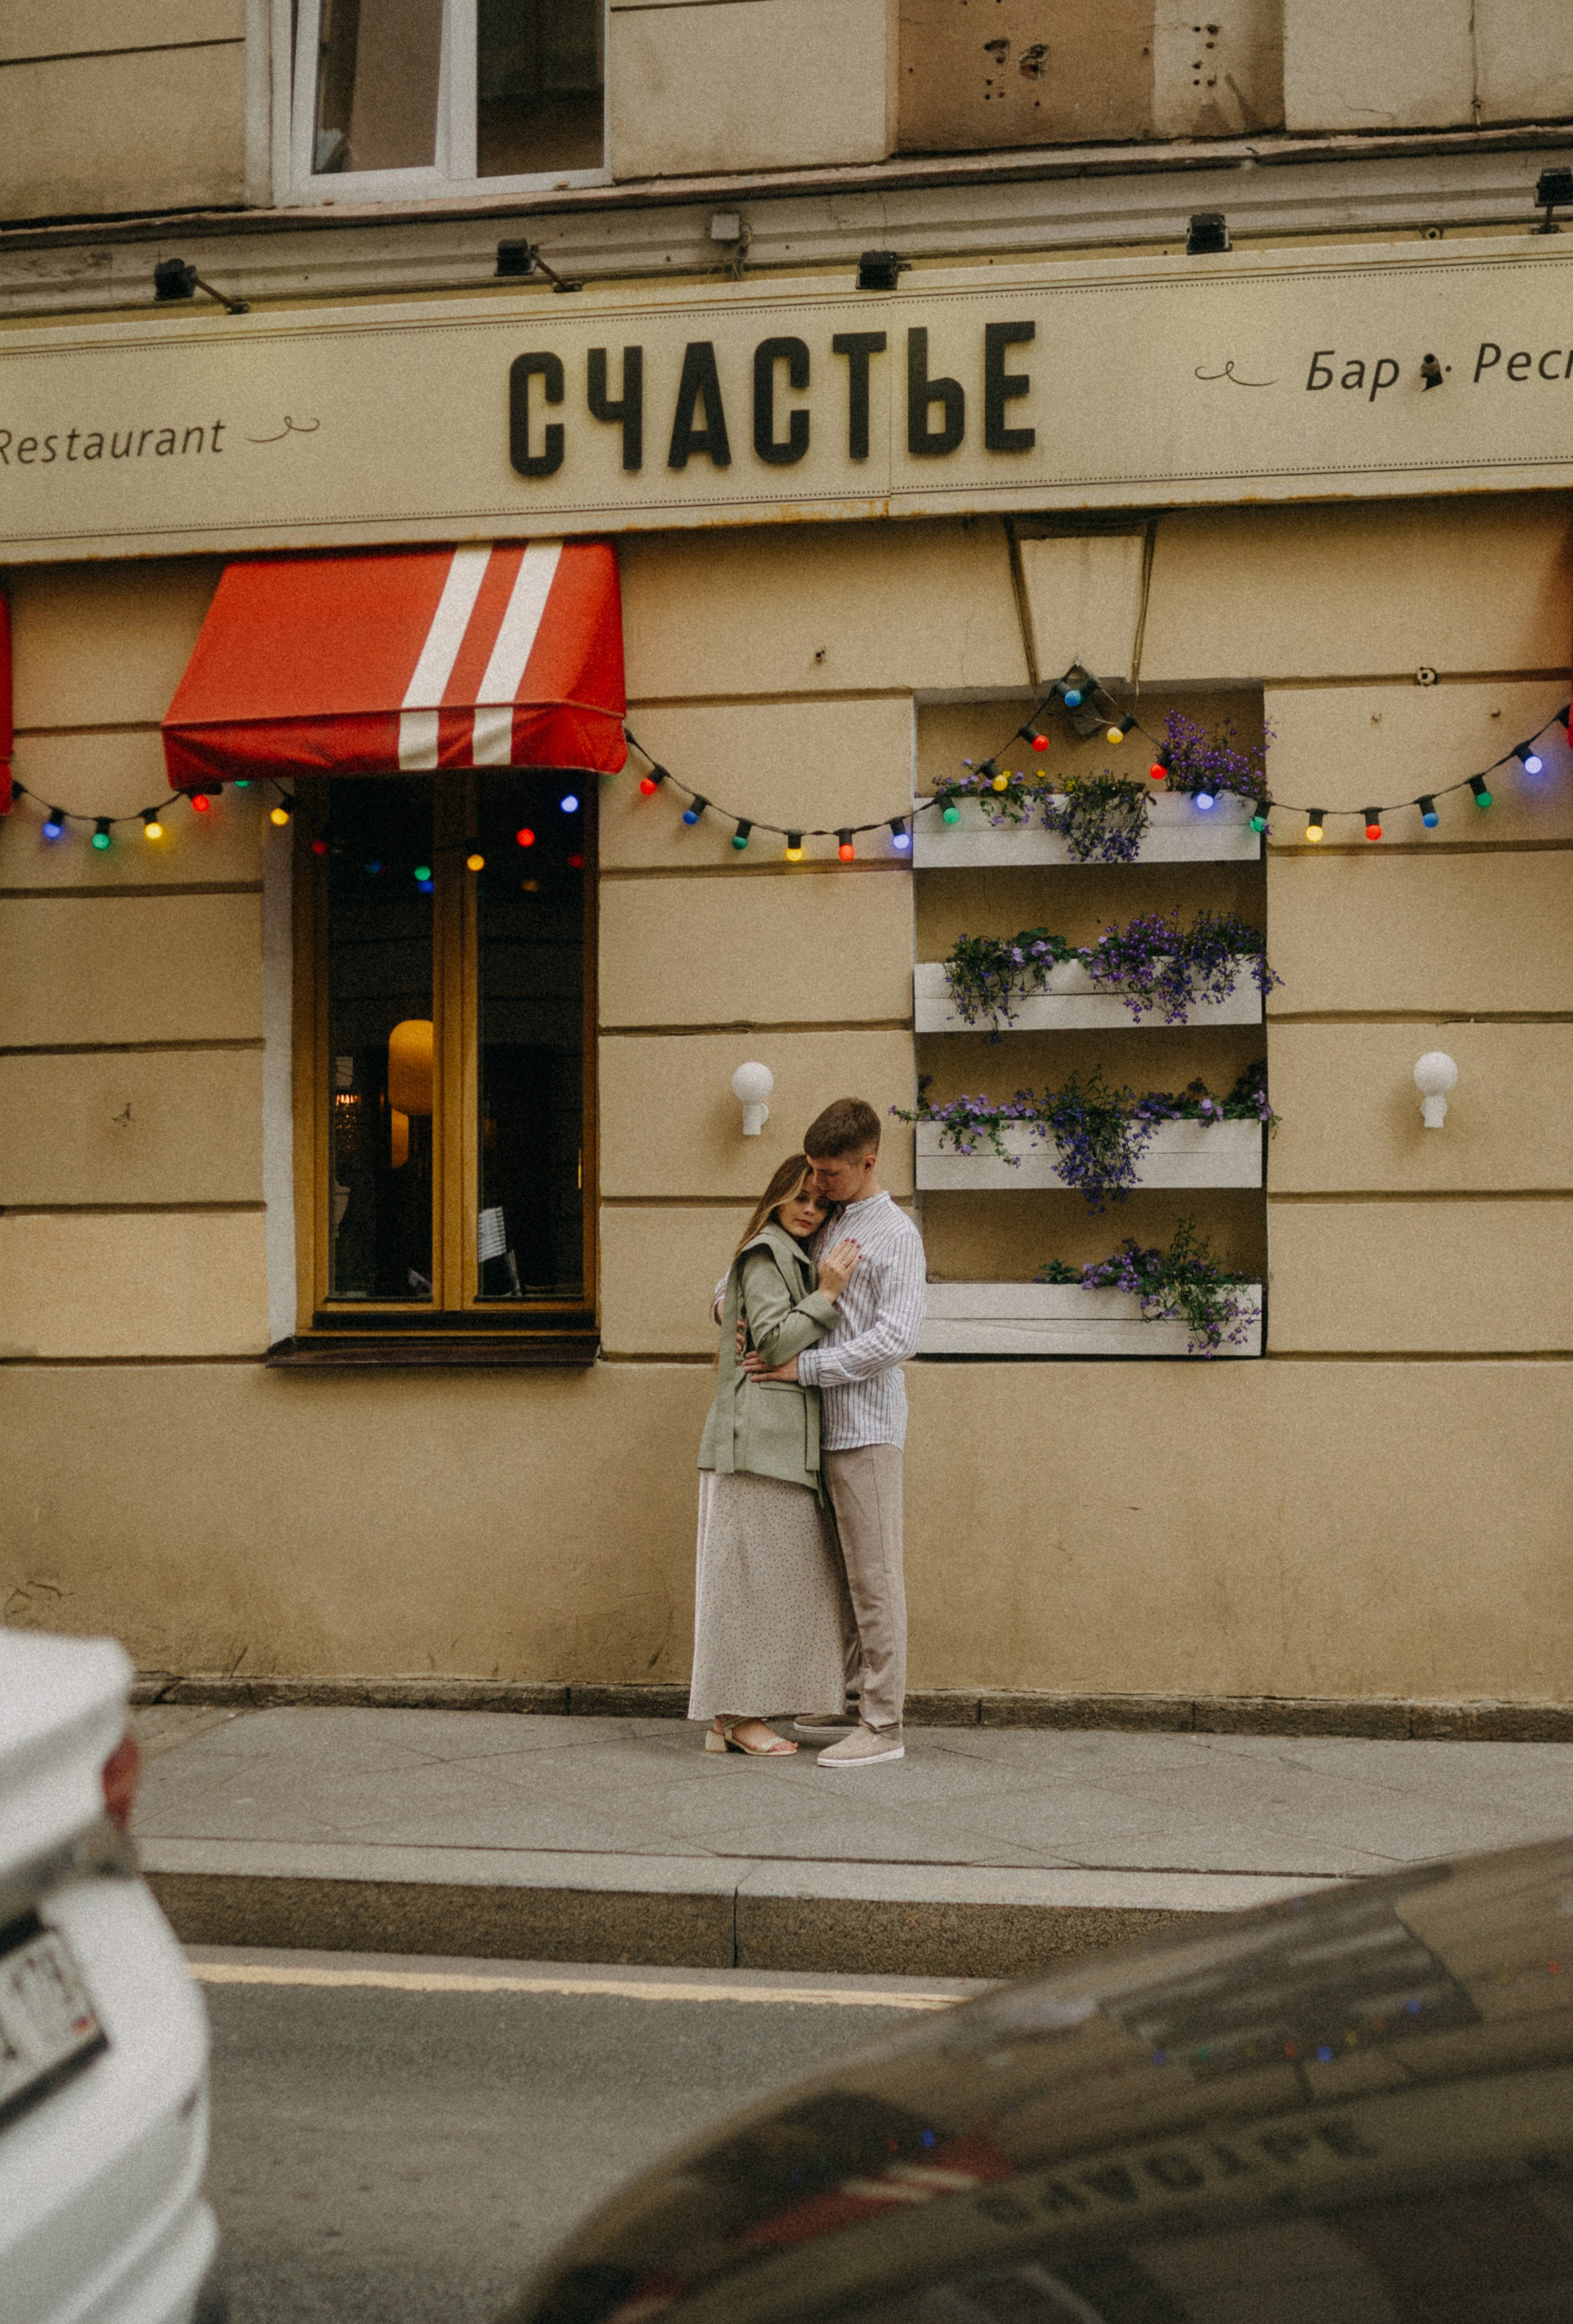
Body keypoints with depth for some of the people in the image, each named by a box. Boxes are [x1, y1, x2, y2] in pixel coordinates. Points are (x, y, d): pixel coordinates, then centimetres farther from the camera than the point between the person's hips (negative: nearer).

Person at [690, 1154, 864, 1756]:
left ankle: (732, 1717, 10)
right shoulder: (765, 1256, -6)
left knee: (773, 1574, 8)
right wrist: (826, 1295, -18)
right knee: (755, 1571, -9)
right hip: (761, 1436, -10)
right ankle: (738, 1715, -6)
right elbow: (774, 1341, -14)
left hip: (786, 1442, 10)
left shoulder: (793, 1259, 24)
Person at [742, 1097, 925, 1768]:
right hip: (828, 1426, 8)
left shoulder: (894, 1234, -8)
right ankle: (851, 1699, 22)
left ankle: (883, 1725, -2)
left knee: (874, 1575, -5)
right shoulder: (828, 1226, 15)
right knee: (841, 1570, 13)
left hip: (865, 1423, -8)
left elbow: (895, 1338, -17)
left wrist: (804, 1367, -17)